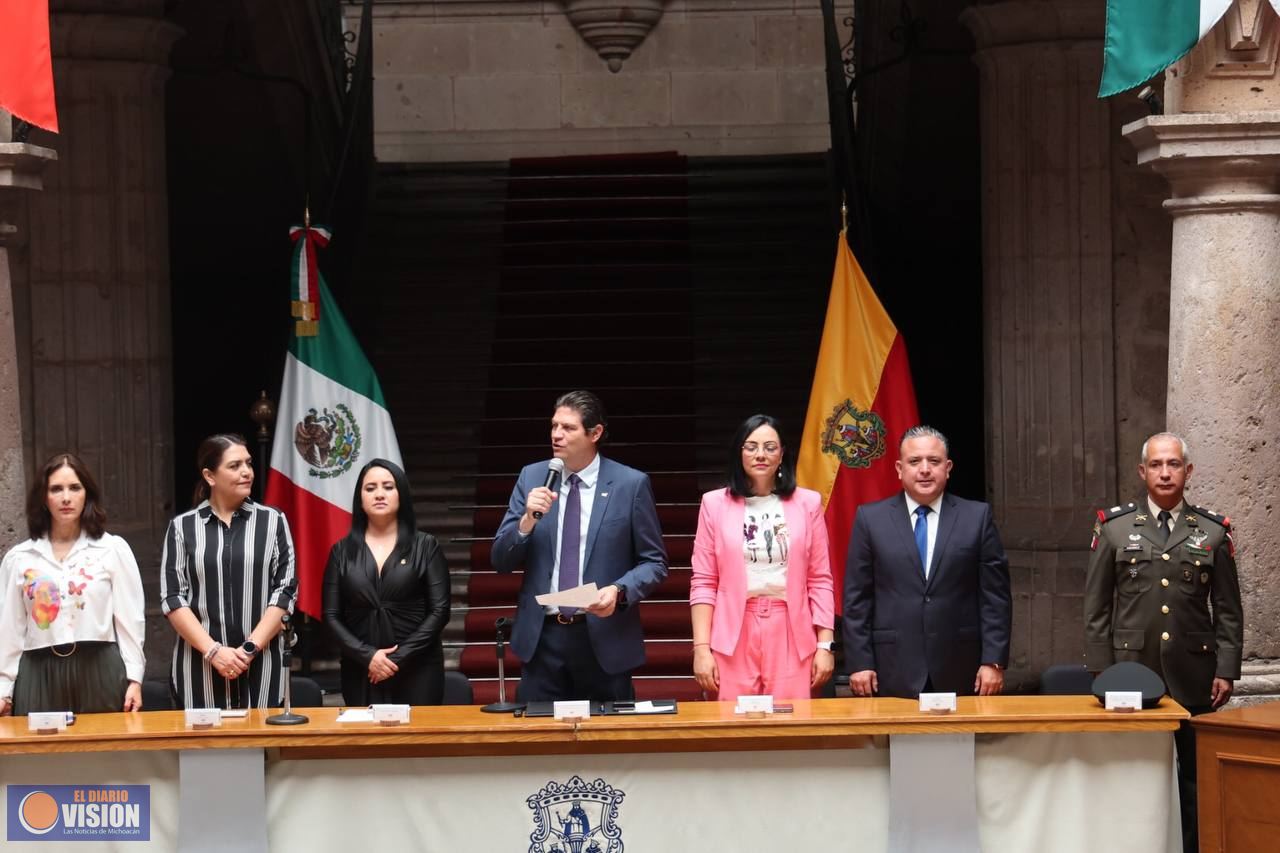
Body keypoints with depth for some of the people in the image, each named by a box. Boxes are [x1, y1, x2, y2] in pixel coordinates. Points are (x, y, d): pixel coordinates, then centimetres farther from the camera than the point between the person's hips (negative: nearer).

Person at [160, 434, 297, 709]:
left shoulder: (273, 522, 7)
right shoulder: (182, 528, 6)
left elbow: (285, 591, 2)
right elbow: (173, 599, 1)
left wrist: (250, 648, -9)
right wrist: (213, 651, -11)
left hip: (261, 666, 0)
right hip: (199, 665, 0)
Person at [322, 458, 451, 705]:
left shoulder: (425, 547, 4)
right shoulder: (342, 551, 8)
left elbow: (439, 610, -2)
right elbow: (331, 616, 4)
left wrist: (400, 657, -10)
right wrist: (367, 656, -10)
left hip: (416, 669, -1)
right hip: (361, 672, 1)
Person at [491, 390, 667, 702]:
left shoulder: (631, 484, -3)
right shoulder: (532, 478, 5)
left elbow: (654, 562, 1)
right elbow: (501, 561, 5)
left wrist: (619, 591, -18)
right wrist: (528, 520, -14)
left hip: (604, 639, -2)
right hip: (541, 638, 2)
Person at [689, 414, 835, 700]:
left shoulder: (807, 504, 7)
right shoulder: (715, 504, 5)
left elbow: (820, 581, 7)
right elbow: (704, 583, 4)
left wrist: (825, 646, 1)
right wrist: (701, 649, -4)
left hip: (792, 636, 0)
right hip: (733, 637, 0)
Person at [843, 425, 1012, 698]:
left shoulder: (977, 517, 6)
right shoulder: (870, 518, 6)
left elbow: (995, 595, 4)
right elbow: (857, 598, 5)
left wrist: (994, 661, -2)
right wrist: (859, 663, -2)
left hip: (959, 672, 0)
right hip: (893, 674, 0)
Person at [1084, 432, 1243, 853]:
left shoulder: (1213, 531, 6)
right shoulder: (1114, 526, 5)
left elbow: (1228, 610, 8)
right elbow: (1096, 606, 5)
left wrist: (1226, 670, 0)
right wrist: (1100, 670, -1)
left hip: (1193, 675, 1)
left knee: (1196, 778, 4)